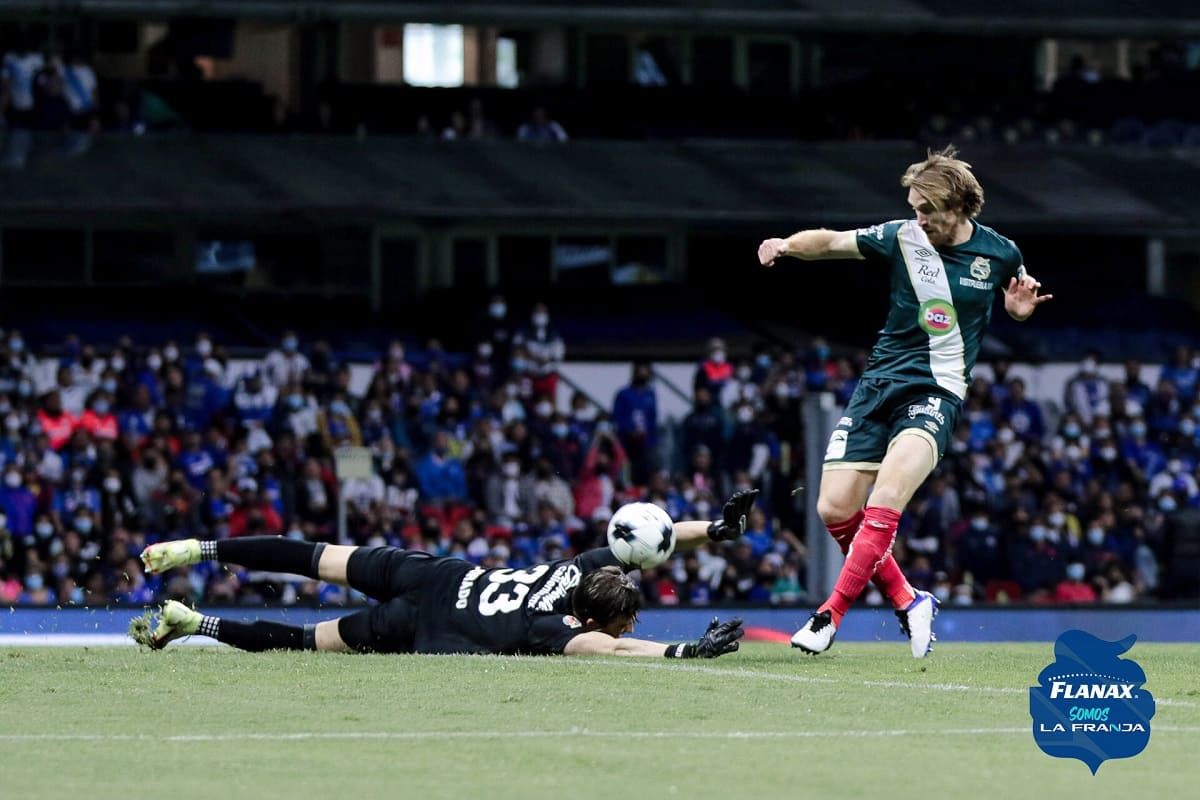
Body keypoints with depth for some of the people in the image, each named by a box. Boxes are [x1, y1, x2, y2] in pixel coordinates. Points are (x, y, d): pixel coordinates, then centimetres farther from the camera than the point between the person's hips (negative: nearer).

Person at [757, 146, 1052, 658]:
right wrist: (788, 245, -19)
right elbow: (831, 241, 2)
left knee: (886, 496, -27)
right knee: (835, 510, -6)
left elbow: (1013, 301, 20)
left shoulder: (999, 254, 1)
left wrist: (1020, 308, -4)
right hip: (880, 381, 3)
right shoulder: (902, 237, 0)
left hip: (938, 391, -3)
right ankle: (907, 601, 14)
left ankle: (832, 614, -24)